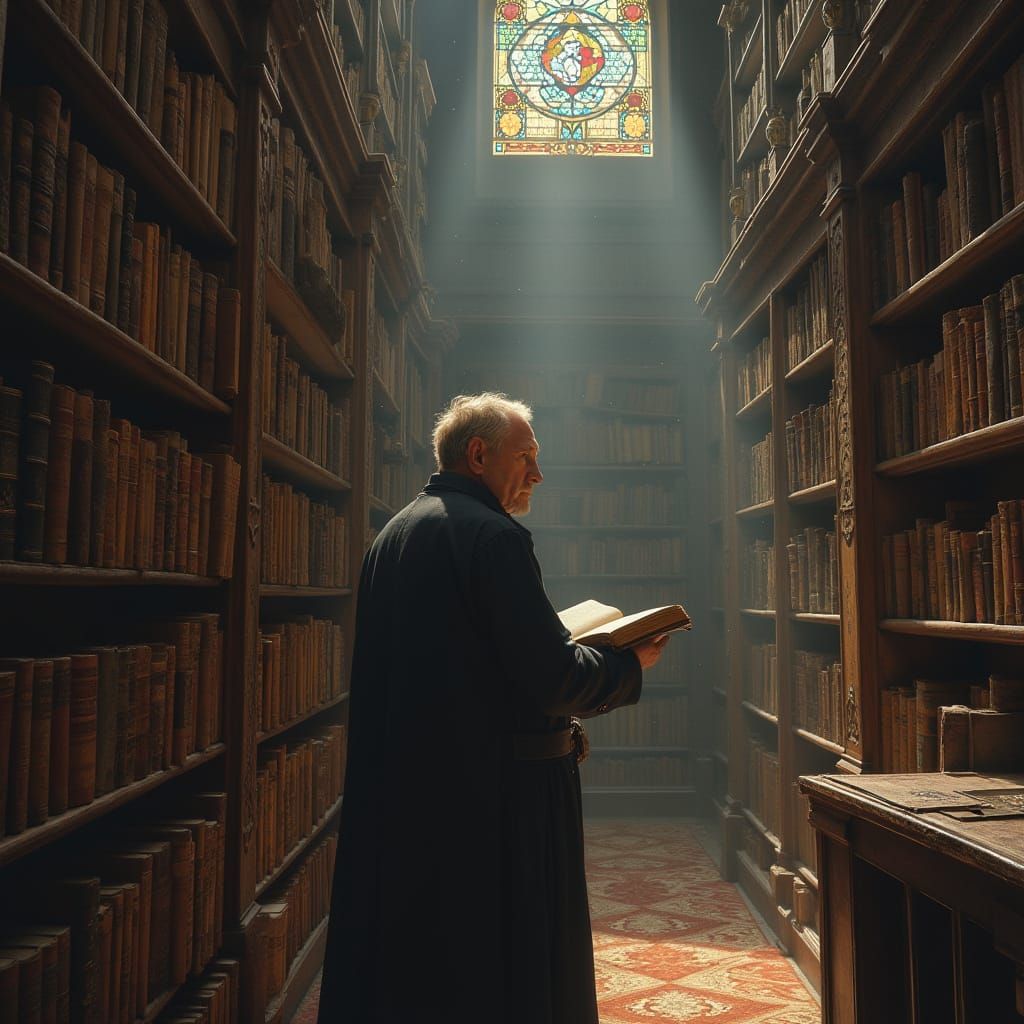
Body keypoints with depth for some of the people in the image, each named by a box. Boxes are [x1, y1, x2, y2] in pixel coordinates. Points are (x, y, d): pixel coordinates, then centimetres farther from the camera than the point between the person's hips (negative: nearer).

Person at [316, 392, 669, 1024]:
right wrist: (631, 664, -2)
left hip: (397, 795, 9)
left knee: (408, 971, 18)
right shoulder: (493, 534, -16)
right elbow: (552, 678, -20)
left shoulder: (391, 536, 13)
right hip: (492, 795, -9)